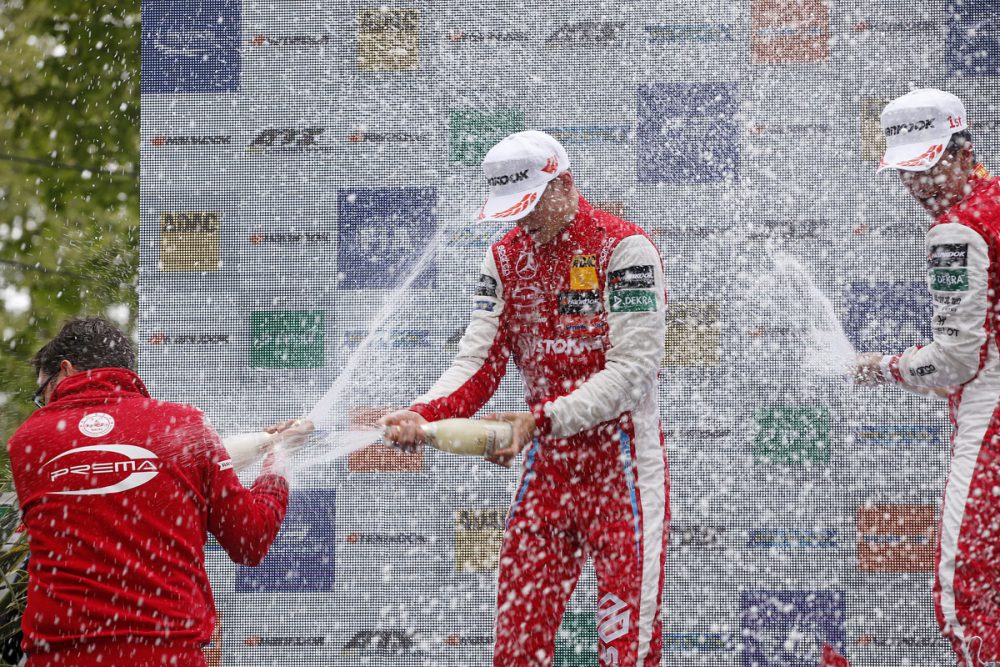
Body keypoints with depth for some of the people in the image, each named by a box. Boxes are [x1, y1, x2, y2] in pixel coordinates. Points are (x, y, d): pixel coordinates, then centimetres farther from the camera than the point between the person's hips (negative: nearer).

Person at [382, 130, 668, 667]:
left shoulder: (623, 248, -13)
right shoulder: (505, 257, 7)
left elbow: (631, 370, -20)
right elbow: (478, 362, -1)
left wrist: (541, 420, -29)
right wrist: (422, 414, -21)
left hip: (622, 470, -6)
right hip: (546, 468, 6)